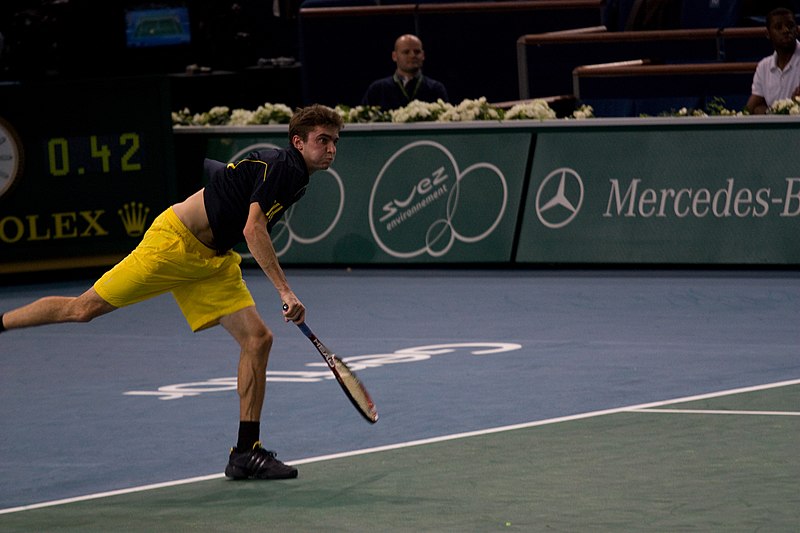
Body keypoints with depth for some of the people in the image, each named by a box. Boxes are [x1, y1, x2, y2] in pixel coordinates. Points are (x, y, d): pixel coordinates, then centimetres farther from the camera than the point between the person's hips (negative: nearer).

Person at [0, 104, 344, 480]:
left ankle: (246, 452, -3)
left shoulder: (297, 180, 10)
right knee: (84, 309, -4)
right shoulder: (277, 166, -19)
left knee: (257, 340, -5)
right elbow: (252, 230, -29)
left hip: (212, 260, 9)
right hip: (175, 240, -9)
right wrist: (285, 291, -32)